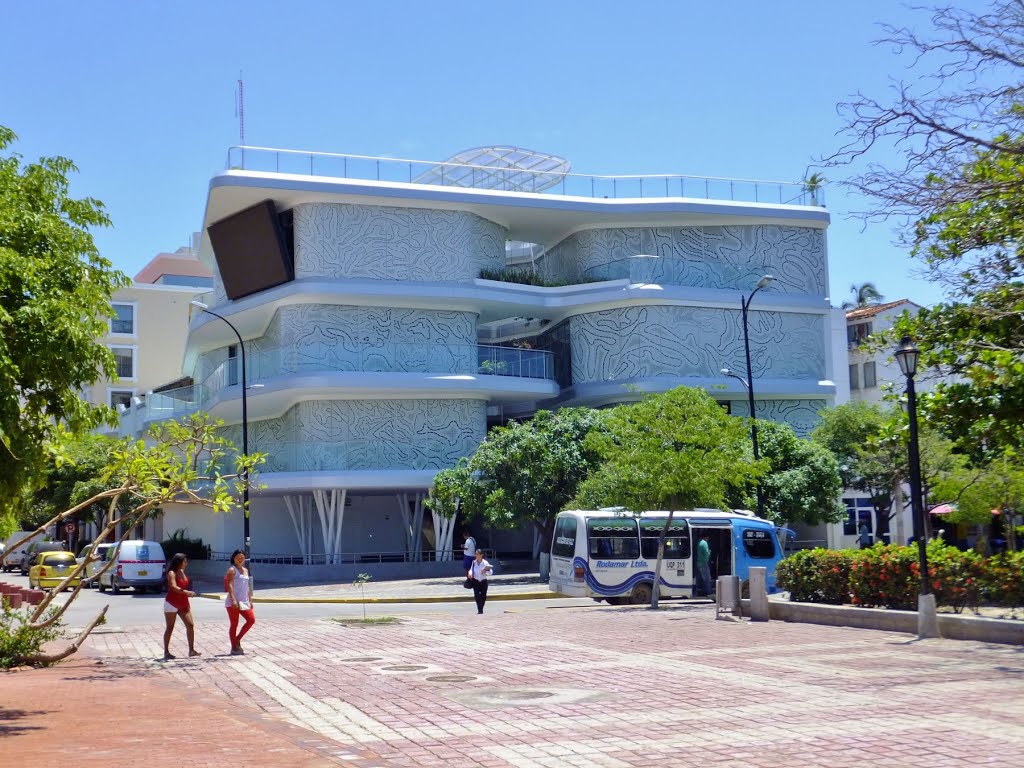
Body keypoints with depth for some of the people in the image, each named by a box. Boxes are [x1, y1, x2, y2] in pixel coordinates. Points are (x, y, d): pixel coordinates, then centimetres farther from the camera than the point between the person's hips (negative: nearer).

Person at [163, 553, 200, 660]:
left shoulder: (182, 572, 11)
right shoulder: (172, 573, -12)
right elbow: (174, 587, -27)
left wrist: (187, 604, 17)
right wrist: (187, 592, -40)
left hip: (183, 604, 7)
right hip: (172, 604, -7)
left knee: (190, 625, -3)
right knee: (170, 628, 0)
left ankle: (191, 650, -1)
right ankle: (166, 652, 8)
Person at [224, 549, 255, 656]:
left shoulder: (245, 570, 16)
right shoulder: (232, 570, -7)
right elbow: (230, 585, -17)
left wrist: (250, 600, 14)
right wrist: (233, 600, -27)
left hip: (244, 601, 7)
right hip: (233, 602, -7)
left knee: (251, 620, -1)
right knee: (234, 624, -2)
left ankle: (237, 639, 13)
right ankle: (234, 648, 5)